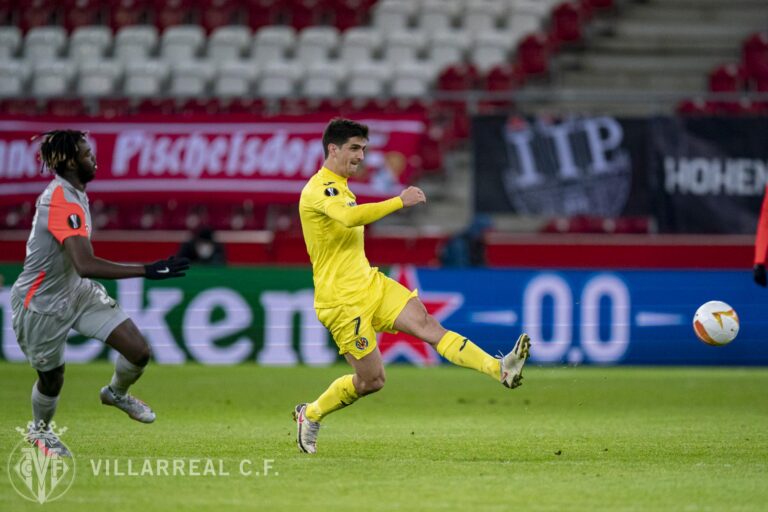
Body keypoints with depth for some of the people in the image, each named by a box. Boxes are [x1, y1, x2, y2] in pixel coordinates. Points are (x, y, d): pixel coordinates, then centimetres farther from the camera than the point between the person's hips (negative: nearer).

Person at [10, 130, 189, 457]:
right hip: (42, 304, -8)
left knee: (138, 351, -6)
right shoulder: (63, 202, -31)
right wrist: (146, 271, -43)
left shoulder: (72, 193, 0)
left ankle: (116, 393, 27)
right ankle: (39, 430, 44)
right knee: (52, 379, 11)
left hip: (77, 291, 8)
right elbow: (86, 265, -42)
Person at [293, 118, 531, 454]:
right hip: (342, 300, -9)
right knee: (371, 380, -4)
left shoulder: (339, 188, 17)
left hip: (370, 284, 9)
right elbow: (351, 217, -36)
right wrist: (400, 202, -31)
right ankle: (310, 414, 19)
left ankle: (500, 369, -26)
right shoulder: (319, 189, -16)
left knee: (426, 323, -12)